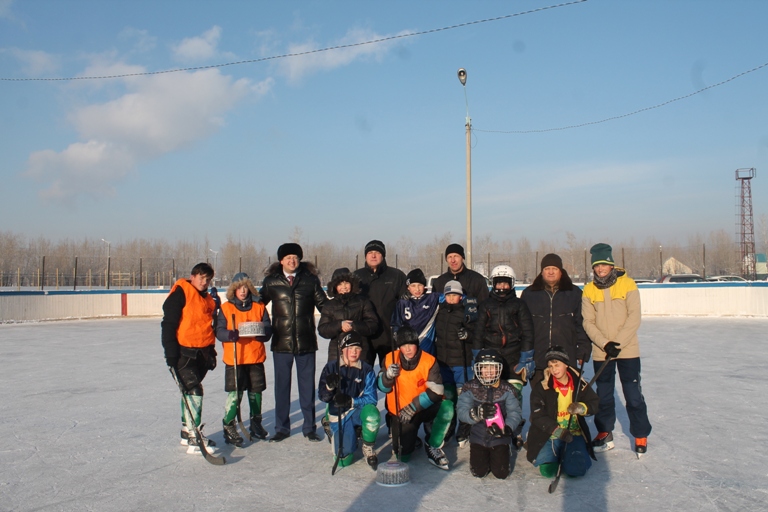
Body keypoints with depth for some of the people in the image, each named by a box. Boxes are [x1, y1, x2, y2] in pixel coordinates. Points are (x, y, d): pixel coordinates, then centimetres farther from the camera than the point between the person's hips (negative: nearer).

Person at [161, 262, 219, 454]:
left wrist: (211, 352, 18)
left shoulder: (208, 299, 14)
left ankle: (187, 432, 29)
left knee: (191, 391, 17)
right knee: (194, 391, -13)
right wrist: (171, 353, -18)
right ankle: (194, 439, -10)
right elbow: (168, 324, -14)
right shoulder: (180, 293, -10)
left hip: (202, 353, 8)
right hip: (184, 352, -8)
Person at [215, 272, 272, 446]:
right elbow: (219, 331, -5)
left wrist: (261, 331, -20)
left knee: (256, 391, 12)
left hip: (256, 357, 3)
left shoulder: (259, 307, 7)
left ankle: (256, 423, 30)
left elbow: (268, 331, 2)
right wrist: (230, 334, -26)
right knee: (235, 394, -8)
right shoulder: (226, 308, 2)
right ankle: (229, 427, 6)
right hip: (233, 358, -3)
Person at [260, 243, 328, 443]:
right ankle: (282, 428, 25)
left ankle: (309, 428, 22)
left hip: (306, 342, 0)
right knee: (281, 385, 11)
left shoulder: (310, 280, 1)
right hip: (281, 342, 1)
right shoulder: (271, 281, 3)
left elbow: (323, 304, 5)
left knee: (307, 385, 8)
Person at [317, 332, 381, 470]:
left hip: (359, 411, 0)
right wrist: (329, 386, -28)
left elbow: (371, 398, -11)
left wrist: (351, 401, -27)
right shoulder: (331, 367, -5)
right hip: (339, 415, 1)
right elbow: (322, 397, -6)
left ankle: (368, 449, -8)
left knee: (372, 413, -36)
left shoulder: (366, 370, -7)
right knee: (343, 460, -7)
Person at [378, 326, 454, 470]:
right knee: (403, 456, -10)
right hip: (400, 412, 1)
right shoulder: (390, 359, -7)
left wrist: (413, 408, -26)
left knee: (447, 407, -32)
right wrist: (388, 376, -26)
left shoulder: (429, 361, -14)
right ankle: (411, 438, 27)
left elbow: (436, 392, -20)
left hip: (425, 408, -1)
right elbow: (383, 388, -3)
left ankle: (433, 446, -9)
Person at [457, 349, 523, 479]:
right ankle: (485, 455, 28)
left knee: (501, 473, -5)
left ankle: (499, 455, 29)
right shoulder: (470, 388, -7)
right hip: (478, 438, 0)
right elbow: (462, 412, -15)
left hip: (499, 438, 0)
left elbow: (515, 412, -13)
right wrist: (478, 412, -36)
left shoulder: (507, 389, -6)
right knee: (478, 472, -5)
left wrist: (506, 428, -33)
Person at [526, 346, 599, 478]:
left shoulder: (579, 383, 3)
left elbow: (594, 403, 9)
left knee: (577, 470, -21)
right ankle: (556, 455, 14)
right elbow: (537, 416, -10)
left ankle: (565, 455, 14)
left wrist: (581, 408, -15)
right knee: (548, 470, -21)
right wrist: (557, 431, -23)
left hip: (575, 434, 2)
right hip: (549, 435, -1)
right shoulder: (541, 387, -6)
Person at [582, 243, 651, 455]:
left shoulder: (627, 284, -7)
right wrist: (605, 344, -15)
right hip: (601, 352, 2)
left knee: (633, 395, 3)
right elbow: (588, 323, -3)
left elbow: (634, 318, -11)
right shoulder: (589, 290, -1)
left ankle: (640, 436, 19)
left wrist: (618, 342, -17)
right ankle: (605, 433, 26)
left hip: (628, 350, -2)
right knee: (603, 396, 12)